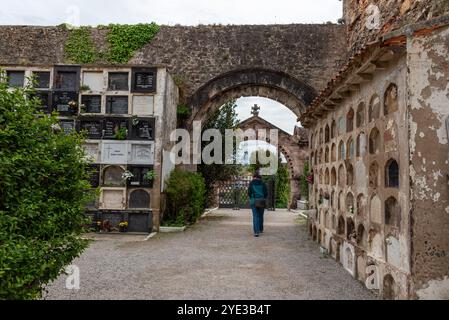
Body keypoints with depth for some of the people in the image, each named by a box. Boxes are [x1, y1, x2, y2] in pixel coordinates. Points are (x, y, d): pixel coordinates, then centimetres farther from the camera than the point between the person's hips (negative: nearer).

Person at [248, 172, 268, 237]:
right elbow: (266, 193, 0)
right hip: (261, 201, 2)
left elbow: (249, 193, -2)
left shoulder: (251, 183, 0)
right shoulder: (263, 183, 3)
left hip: (254, 201, -1)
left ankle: (256, 231, -11)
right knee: (261, 215, 18)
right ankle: (261, 229, 33)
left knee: (255, 216, -1)